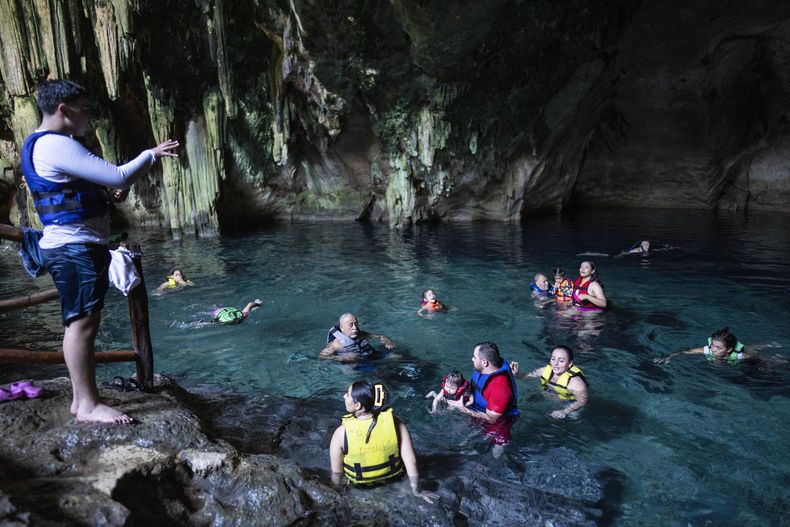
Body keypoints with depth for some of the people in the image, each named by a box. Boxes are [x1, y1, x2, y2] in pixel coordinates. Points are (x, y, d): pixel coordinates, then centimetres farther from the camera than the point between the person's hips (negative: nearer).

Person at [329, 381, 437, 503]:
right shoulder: (393, 422, -24)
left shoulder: (342, 432, -27)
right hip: (392, 479, 1)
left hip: (360, 488, -1)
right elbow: (411, 462, -21)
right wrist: (416, 491, -7)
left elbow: (337, 472, -15)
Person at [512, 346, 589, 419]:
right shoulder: (547, 370, -9)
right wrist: (516, 374, -18)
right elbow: (528, 375, 2)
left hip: (567, 405, -5)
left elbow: (582, 401, -27)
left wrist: (564, 412, -39)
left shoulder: (575, 381, -28)